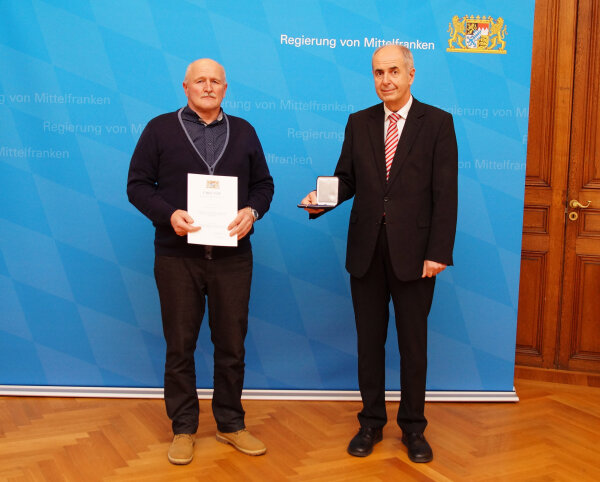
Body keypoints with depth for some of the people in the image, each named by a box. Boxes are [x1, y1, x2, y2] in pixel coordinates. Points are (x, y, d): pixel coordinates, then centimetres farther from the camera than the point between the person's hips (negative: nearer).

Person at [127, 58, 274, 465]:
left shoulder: (243, 131, 12)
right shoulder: (160, 129, 5)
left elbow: (263, 184, 13)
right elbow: (138, 184, 1)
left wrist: (252, 211, -8)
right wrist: (169, 214, -15)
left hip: (233, 255, 2)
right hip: (178, 256, -2)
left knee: (232, 344, 9)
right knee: (180, 345, 7)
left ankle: (231, 424, 24)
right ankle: (183, 428, 21)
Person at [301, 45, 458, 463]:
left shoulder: (437, 123, -2)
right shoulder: (359, 123, 9)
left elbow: (445, 193, -6)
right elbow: (346, 178, 9)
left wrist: (439, 252, -12)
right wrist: (322, 199, -13)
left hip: (413, 251, -3)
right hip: (366, 249, 3)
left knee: (413, 343, 8)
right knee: (369, 341, 12)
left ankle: (413, 427, 25)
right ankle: (372, 422, 27)